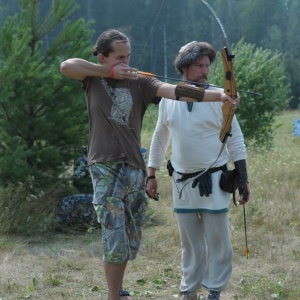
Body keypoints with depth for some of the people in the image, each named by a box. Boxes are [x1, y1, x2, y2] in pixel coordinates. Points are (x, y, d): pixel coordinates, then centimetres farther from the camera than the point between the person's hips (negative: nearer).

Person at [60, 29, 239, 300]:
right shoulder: (94, 78, 3)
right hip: (105, 169, -3)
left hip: (134, 169, 3)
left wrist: (219, 95, -27)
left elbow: (174, 90, -12)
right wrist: (110, 71, -15)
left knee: (131, 241, 13)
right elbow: (66, 66, -16)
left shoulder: (139, 83, 3)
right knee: (115, 240, -7)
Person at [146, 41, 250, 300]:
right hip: (182, 181, 3)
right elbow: (159, 139, 12)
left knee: (217, 240, 2)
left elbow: (235, 140, -5)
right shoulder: (168, 99, 1)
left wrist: (243, 179, -8)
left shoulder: (219, 98, -8)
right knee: (189, 242, 13)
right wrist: (151, 175, 11)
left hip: (213, 180, -3)